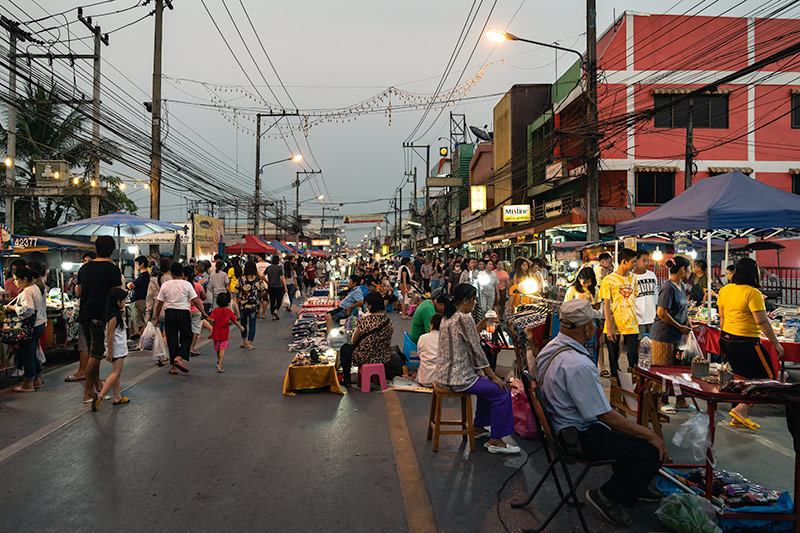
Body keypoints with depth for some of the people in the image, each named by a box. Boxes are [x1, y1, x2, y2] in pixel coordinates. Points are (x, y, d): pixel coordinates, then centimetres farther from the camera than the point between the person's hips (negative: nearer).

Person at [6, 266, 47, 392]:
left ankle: (29, 384, 11)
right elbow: (43, 305, 20)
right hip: (39, 325, 10)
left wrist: (12, 308, -18)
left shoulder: (27, 292, -20)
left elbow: (27, 310, -32)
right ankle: (38, 380, 26)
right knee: (32, 355, 18)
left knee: (27, 356, 2)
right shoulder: (35, 288, 11)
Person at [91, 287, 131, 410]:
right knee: (116, 373, -9)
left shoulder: (117, 314, 11)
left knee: (117, 373, 13)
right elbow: (110, 334, -21)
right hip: (116, 349, -10)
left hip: (120, 348, 10)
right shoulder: (113, 317, -19)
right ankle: (100, 396, -13)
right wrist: (110, 352, -20)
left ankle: (117, 397, 19)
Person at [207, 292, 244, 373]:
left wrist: (207, 317, 1)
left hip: (216, 332, 1)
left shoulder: (216, 310, -9)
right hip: (224, 333, -1)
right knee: (222, 349, -1)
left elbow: (212, 319, -19)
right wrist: (240, 327, 17)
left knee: (217, 348, 20)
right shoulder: (229, 311, -4)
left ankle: (219, 361, 42)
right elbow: (235, 321, 1)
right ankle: (219, 366, -12)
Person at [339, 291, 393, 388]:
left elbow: (354, 341, -12)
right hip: (383, 357, 6)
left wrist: (357, 327, 8)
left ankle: (346, 380, 28)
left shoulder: (366, 320, -23)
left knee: (345, 348, 22)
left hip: (365, 357, -6)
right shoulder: (388, 320, -6)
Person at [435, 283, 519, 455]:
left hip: (444, 374, 10)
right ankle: (495, 441, 0)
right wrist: (493, 376, -9)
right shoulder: (464, 318, -18)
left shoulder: (447, 317, 11)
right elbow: (476, 351, -15)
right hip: (457, 378, -10)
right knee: (502, 391, -6)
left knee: (487, 382, 27)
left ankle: (478, 428, 32)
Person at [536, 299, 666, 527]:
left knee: (639, 431, 21)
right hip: (581, 437, -10)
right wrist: (650, 435, -14)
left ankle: (632, 487, 35)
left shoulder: (550, 349, 0)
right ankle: (606, 496, 5)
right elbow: (606, 415, -25)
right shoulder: (578, 365, -31)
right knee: (653, 452, -11)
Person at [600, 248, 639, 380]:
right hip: (614, 325, -3)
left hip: (631, 324, 3)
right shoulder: (609, 280, -5)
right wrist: (609, 328, -11)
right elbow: (606, 304, -6)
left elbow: (635, 299, 15)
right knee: (613, 358, 6)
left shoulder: (633, 277, 9)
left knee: (633, 358, -3)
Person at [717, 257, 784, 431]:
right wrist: (776, 344, -10)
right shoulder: (752, 293, -16)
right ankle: (740, 409, -2)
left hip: (726, 340, 8)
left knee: (743, 378, 17)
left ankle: (739, 418, 20)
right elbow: (762, 321, -18)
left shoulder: (725, 290, 7)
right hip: (746, 343, -8)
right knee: (766, 378, 6)